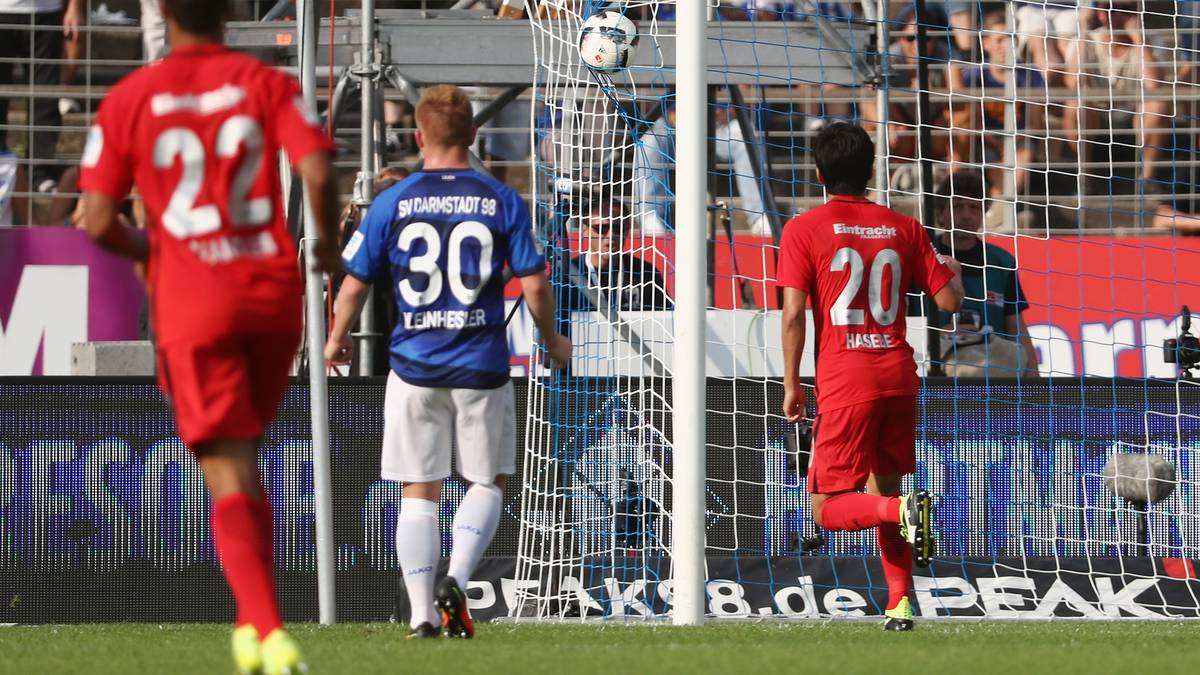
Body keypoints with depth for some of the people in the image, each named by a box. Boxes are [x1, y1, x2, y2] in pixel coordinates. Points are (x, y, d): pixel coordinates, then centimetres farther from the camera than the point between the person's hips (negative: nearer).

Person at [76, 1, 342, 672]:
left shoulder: (129, 100, 0)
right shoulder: (268, 84, 0)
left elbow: (98, 221, -3)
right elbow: (318, 171, -14)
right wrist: (329, 242, 6)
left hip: (192, 301, -2)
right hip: (273, 290, 2)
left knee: (230, 479, -5)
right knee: (243, 459, 23)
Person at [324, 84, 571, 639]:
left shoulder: (391, 203, -2)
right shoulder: (501, 201, -3)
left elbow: (355, 284, 2)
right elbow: (534, 284, -3)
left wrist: (337, 339, 21)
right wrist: (552, 341, 15)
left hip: (414, 365, 1)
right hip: (482, 365, -1)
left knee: (419, 492, 8)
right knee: (487, 483, 14)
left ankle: (423, 614, 2)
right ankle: (456, 581, -8)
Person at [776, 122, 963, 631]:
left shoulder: (803, 230, -2)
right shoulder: (903, 229, 8)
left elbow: (794, 314, -8)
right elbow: (949, 300, 9)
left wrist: (791, 385, 0)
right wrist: (952, 272, 31)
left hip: (844, 383, -4)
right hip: (898, 376, 4)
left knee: (829, 508, 1)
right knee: (885, 488, 17)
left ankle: (903, 512, -26)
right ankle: (899, 603, 6)